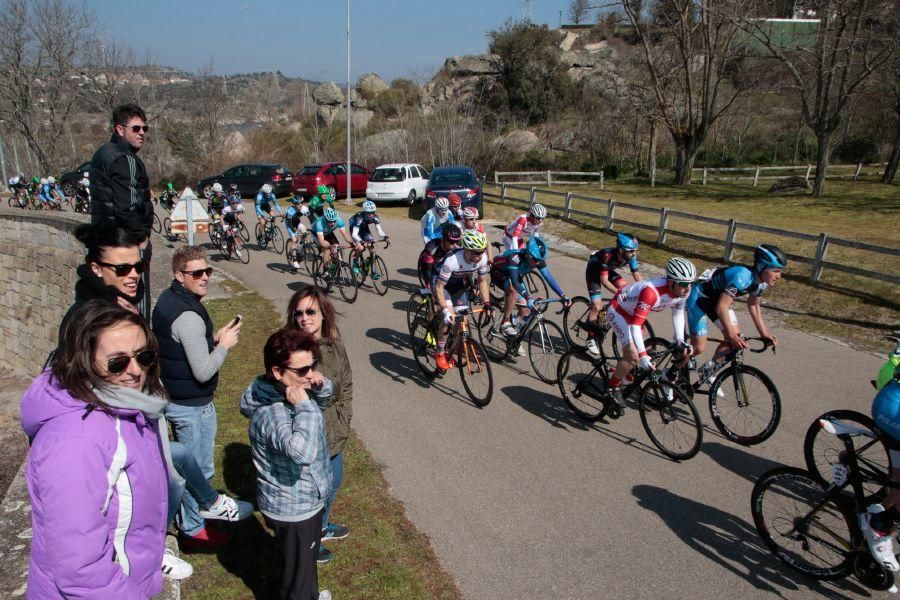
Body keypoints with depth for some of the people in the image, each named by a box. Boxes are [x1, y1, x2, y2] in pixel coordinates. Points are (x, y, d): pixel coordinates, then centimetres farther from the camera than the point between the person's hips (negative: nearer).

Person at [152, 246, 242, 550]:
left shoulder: (167, 300, 3)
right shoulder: (188, 317, -28)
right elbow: (203, 371, -28)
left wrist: (213, 338, 4)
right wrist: (224, 344, -14)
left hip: (173, 398, 10)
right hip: (193, 406, -10)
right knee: (198, 469, 8)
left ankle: (185, 516, 43)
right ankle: (193, 530, 25)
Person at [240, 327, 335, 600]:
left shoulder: (295, 392, -8)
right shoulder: (271, 412, -35)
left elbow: (325, 397, 13)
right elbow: (303, 452, -51)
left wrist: (321, 386, -10)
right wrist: (304, 406, -40)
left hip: (309, 499, 9)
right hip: (292, 510, -9)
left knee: (307, 558, 33)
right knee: (297, 570, 14)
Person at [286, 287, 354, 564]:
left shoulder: (335, 346, -3)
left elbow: (346, 385, 7)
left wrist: (343, 423, 1)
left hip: (334, 435, 7)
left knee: (334, 481, 26)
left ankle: (322, 526, 52)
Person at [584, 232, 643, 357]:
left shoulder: (631, 256, -23)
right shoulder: (608, 255, -38)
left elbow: (637, 276, -15)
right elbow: (604, 280, -34)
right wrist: (619, 292, -41)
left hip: (608, 270, 6)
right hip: (593, 271, -6)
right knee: (597, 306, -16)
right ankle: (591, 339, -3)